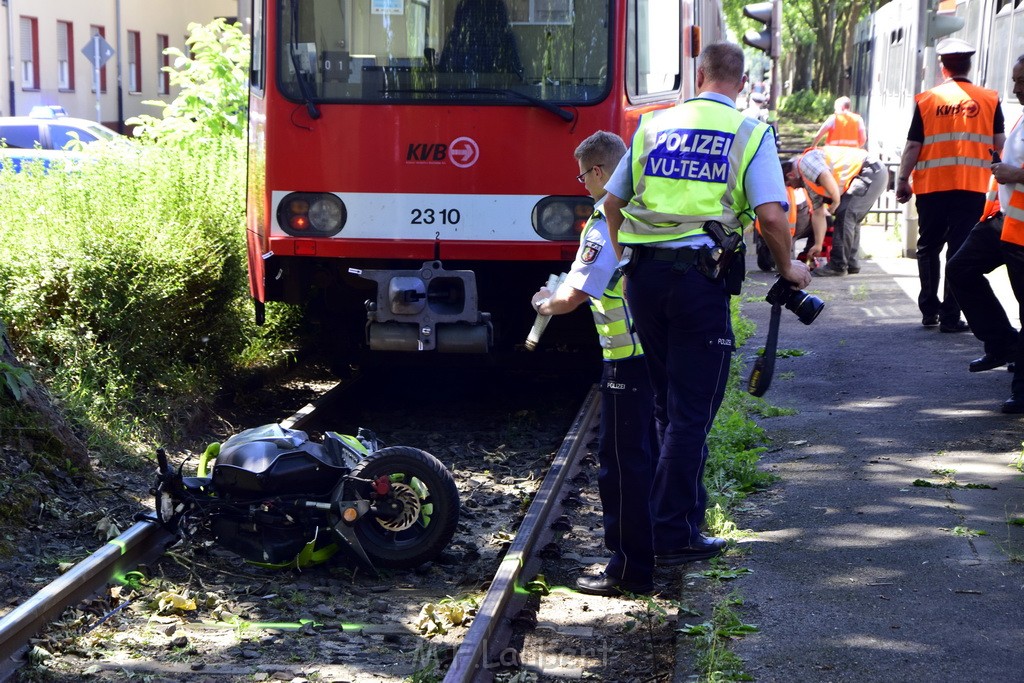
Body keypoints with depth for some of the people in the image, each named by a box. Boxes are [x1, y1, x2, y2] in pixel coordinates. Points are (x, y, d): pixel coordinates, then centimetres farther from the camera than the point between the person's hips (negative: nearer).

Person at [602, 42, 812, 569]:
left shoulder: (653, 126, 13)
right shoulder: (750, 133, 1)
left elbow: (612, 202, 14)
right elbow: (771, 214, -10)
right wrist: (788, 268, 6)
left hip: (643, 274, 4)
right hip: (700, 275, -4)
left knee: (668, 403, 19)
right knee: (691, 410, 2)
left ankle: (686, 508, 31)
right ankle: (674, 536, 4)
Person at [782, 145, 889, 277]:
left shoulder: (805, 162, -9)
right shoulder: (809, 183, 21)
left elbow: (827, 178, -27)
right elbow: (818, 214, 23)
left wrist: (836, 201, -13)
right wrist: (818, 245, 23)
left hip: (870, 171, -11)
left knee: (844, 215, -13)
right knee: (850, 219, 18)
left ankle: (838, 265, -11)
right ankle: (851, 264, 22)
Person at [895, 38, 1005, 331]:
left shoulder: (927, 100, 1)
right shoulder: (989, 100, 2)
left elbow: (913, 145, 0)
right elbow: (999, 145, 4)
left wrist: (902, 180, 9)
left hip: (931, 186, 0)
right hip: (973, 186, 0)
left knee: (929, 247, 14)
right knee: (960, 250, 2)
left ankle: (929, 311, 14)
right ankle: (950, 316, 0)